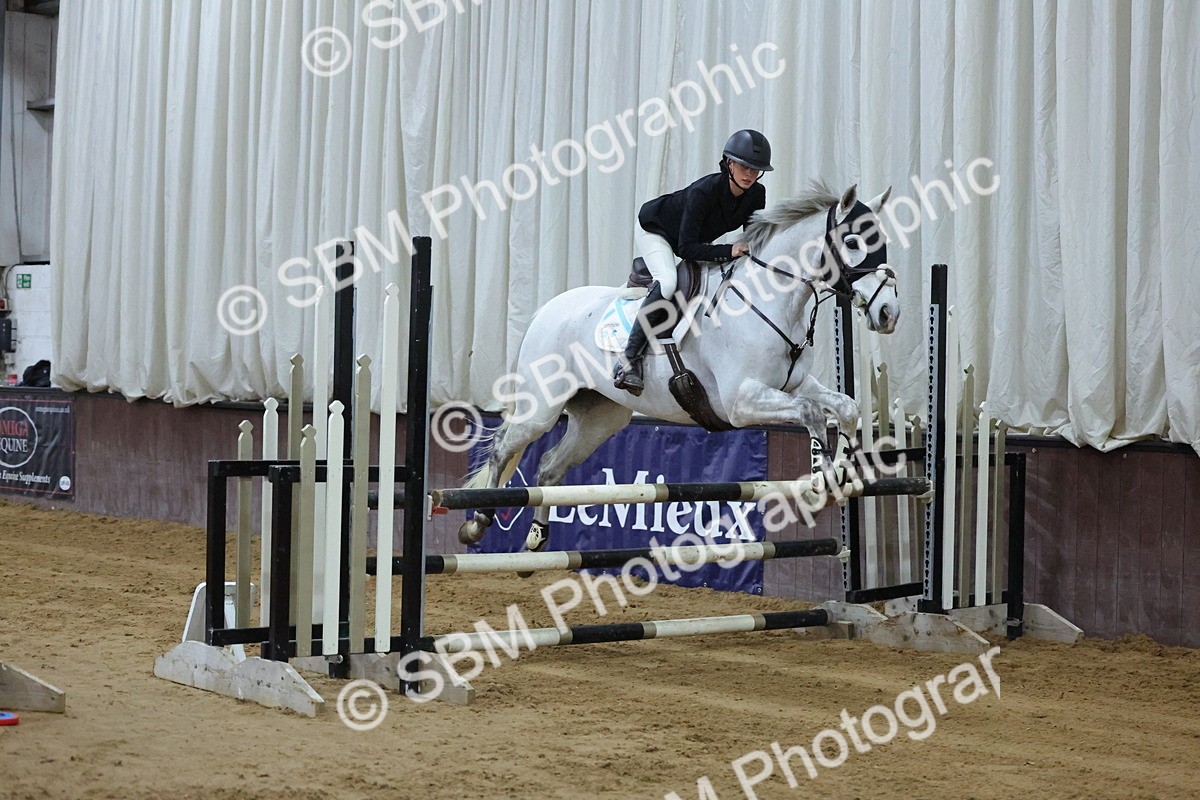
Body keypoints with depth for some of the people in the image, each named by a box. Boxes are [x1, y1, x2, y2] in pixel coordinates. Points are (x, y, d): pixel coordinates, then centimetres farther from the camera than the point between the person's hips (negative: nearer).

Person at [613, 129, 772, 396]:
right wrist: (728, 251, -45)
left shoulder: (756, 194, -19)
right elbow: (686, 248, -39)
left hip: (695, 240, 8)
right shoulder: (703, 191, -37)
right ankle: (629, 360, -32)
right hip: (653, 230, -8)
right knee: (668, 283, -31)